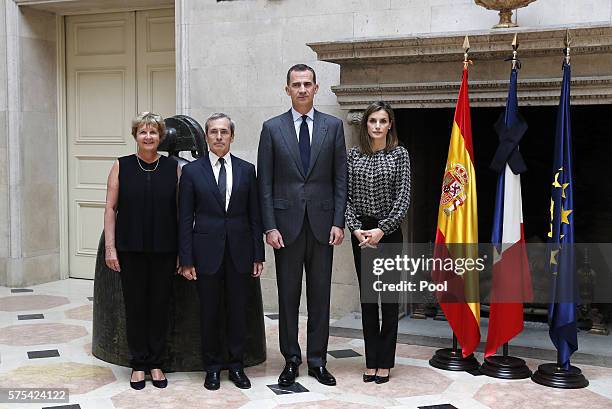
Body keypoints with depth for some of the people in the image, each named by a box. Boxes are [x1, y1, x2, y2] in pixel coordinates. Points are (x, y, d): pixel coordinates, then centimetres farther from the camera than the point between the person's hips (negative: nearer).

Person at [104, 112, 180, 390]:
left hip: (164, 249, 1)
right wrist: (110, 247, -6)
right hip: (131, 249, 0)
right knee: (135, 305, 6)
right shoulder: (121, 166, 2)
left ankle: (156, 363, 21)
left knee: (160, 305, 7)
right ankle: (139, 364, 19)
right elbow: (110, 208, 1)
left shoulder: (174, 168, 3)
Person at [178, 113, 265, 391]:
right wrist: (186, 260, -5)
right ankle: (213, 367, 20)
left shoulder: (246, 170, 6)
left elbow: (254, 215, 7)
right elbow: (185, 219, 0)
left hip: (240, 252, 1)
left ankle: (236, 365, 22)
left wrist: (258, 255, 3)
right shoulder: (191, 171, 1)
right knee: (209, 312, 7)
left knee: (238, 311, 8)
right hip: (207, 252, -1)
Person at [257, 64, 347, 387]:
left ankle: (317, 360, 18)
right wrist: (269, 226, -6)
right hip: (286, 224, 0)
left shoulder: (333, 126, 6)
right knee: (288, 296, 6)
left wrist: (338, 222, -3)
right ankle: (291, 360, 18)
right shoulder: (272, 128, 3)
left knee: (320, 295, 7)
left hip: (321, 224, 1)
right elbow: (265, 182, 1)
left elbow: (340, 178, 4)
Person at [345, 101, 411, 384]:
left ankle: (384, 363, 10)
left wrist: (381, 230, -14)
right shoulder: (353, 154, 5)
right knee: (367, 297, 7)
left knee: (389, 297, 2)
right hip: (361, 233, 2)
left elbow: (403, 198, -7)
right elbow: (347, 196, 2)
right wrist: (356, 229, -10)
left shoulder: (399, 154, -1)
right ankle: (371, 361, 15)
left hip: (389, 233, -2)